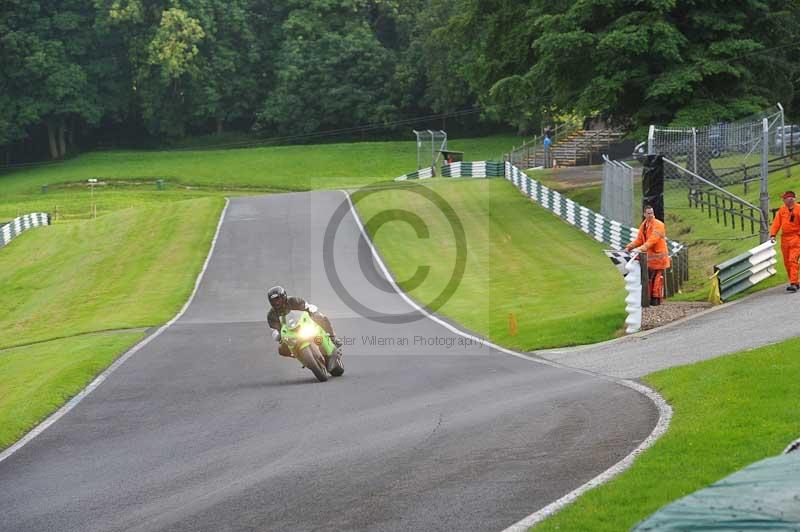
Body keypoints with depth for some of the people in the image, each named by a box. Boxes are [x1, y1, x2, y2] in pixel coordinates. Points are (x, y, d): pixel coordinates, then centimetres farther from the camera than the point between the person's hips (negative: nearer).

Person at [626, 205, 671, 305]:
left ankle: (656, 299, 2)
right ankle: (650, 297, 14)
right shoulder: (643, 225, 12)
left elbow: (653, 240, -25)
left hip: (658, 256, -7)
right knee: (648, 278, 8)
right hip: (649, 256, 7)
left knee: (657, 278, -3)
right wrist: (629, 247, 0)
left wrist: (642, 248, -36)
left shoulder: (658, 225, -13)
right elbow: (639, 240, 15)